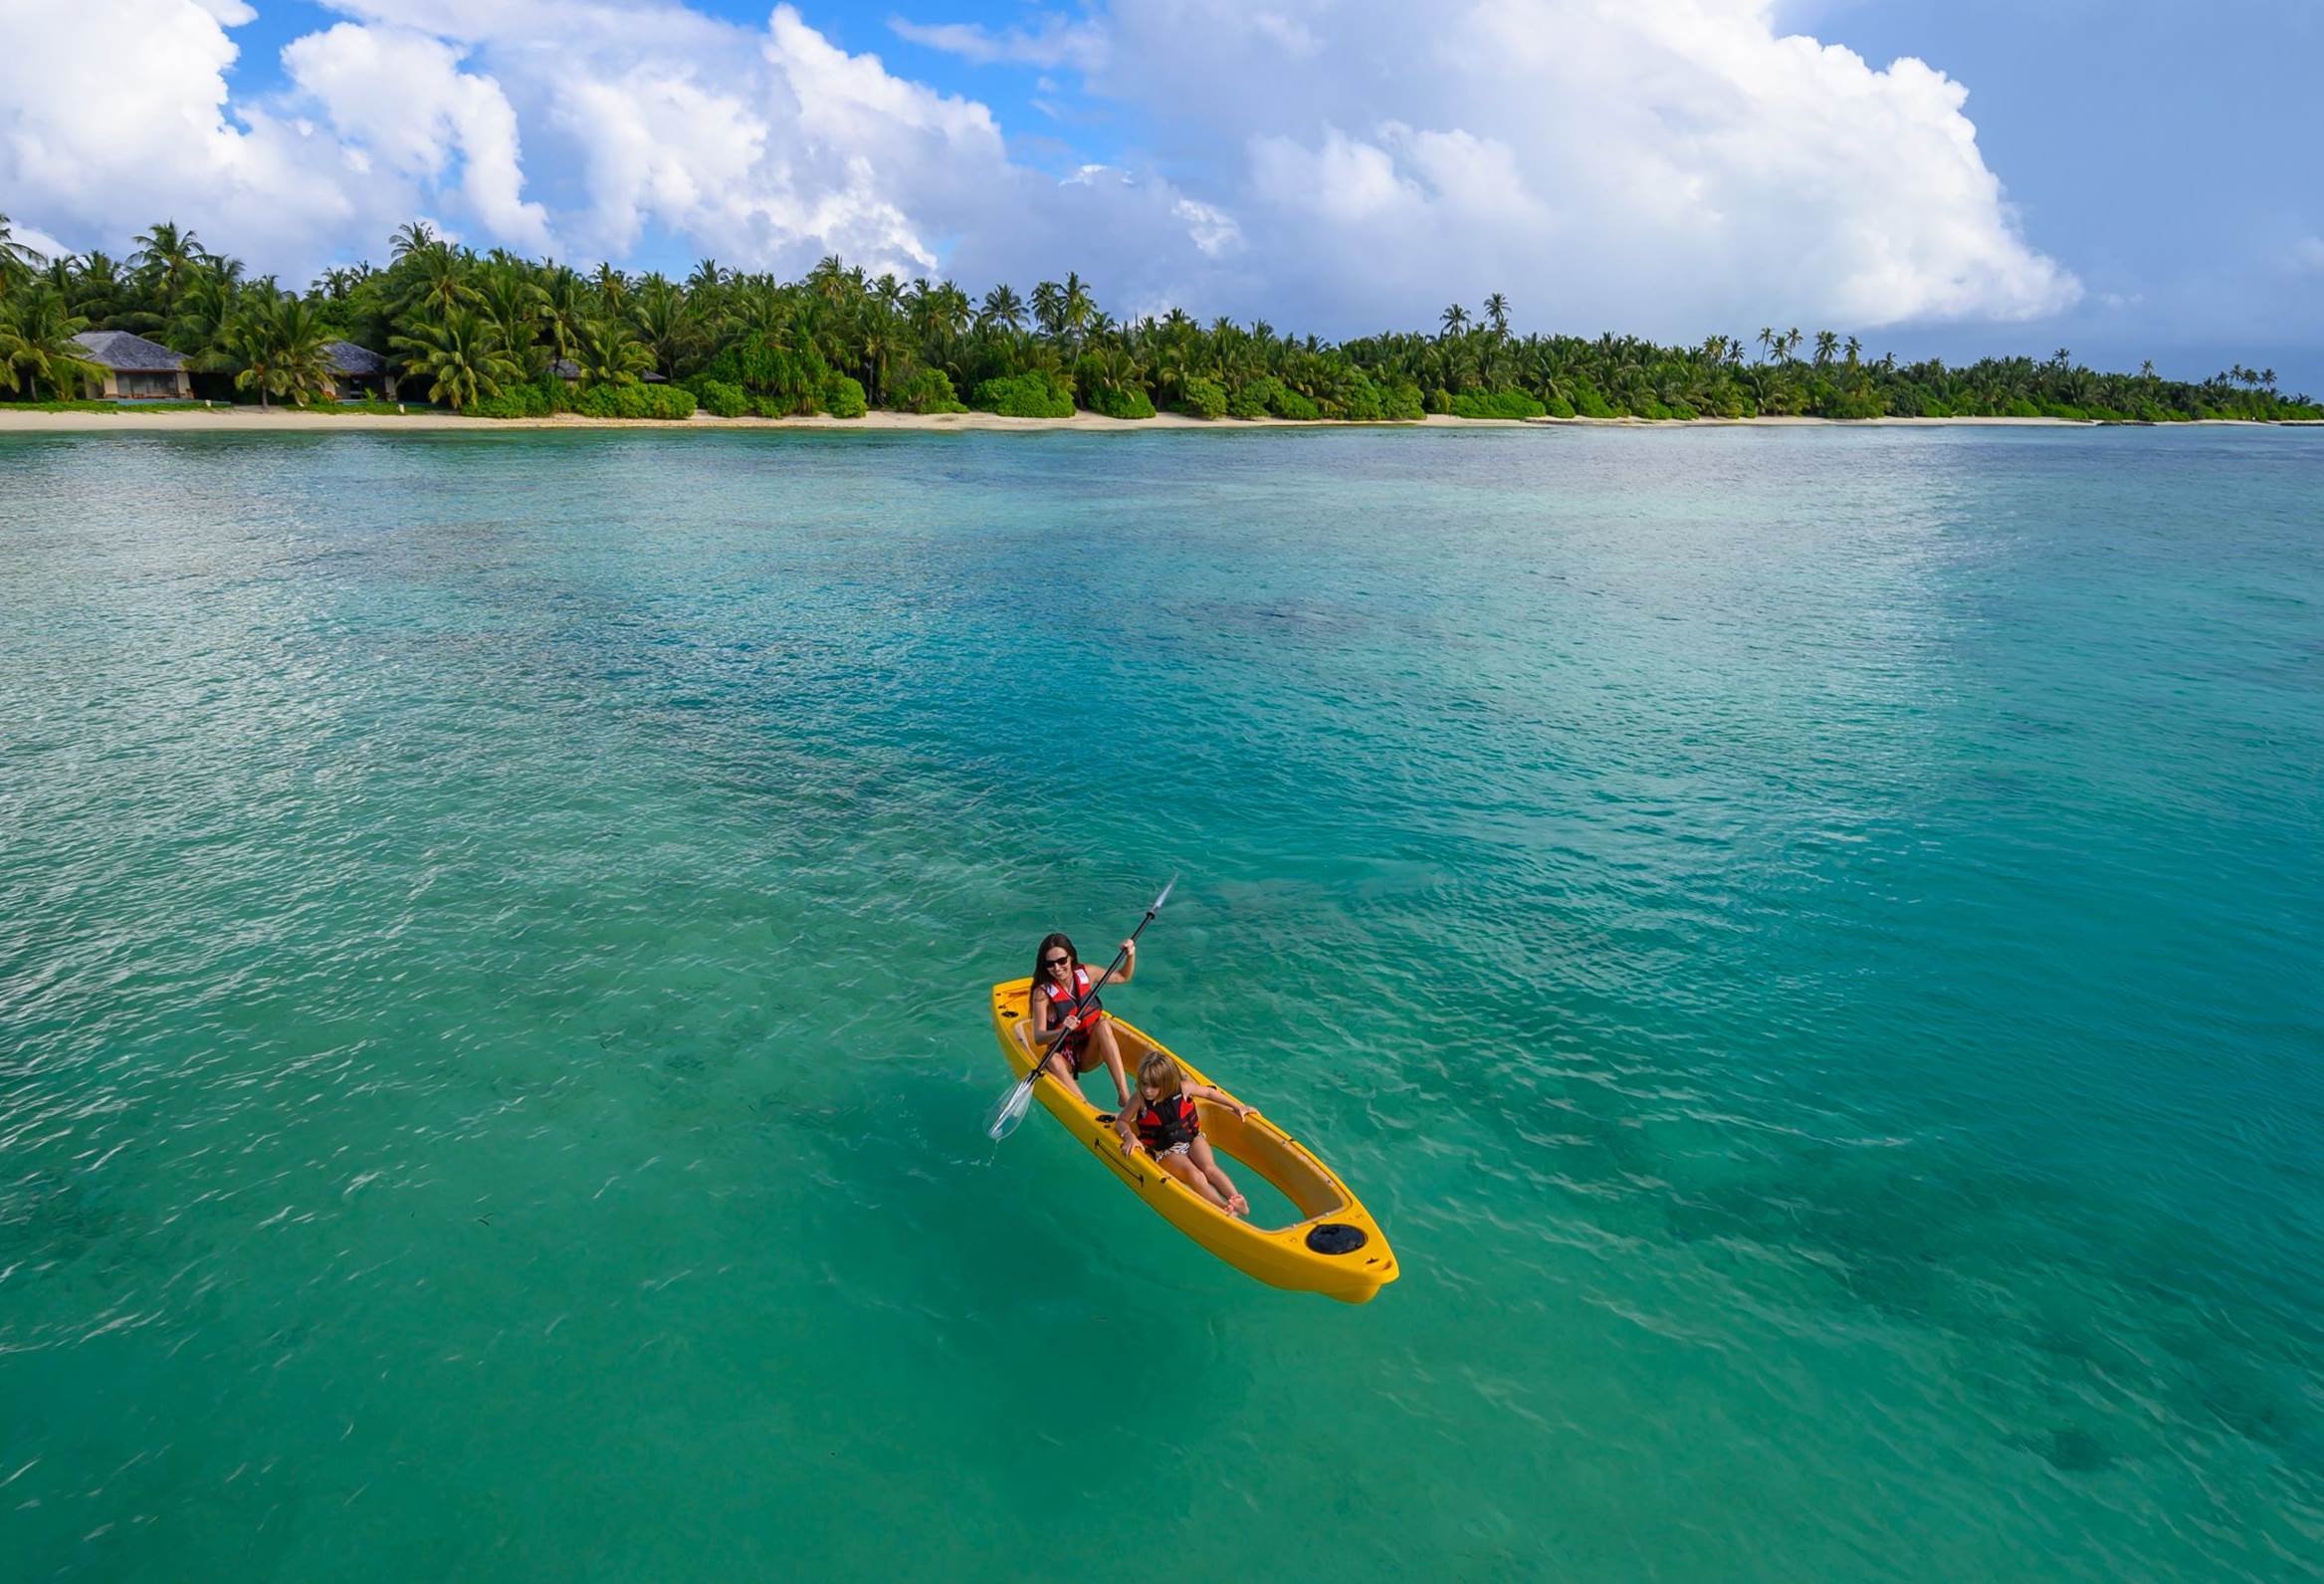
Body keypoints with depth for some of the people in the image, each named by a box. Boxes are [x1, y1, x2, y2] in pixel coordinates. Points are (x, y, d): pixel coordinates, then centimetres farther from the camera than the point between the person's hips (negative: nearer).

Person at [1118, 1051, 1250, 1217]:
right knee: (1194, 1174, -31)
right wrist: (1129, 1137, -25)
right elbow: (1121, 1121, -2)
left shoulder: (1182, 1088, -8)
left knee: (1210, 1168, -28)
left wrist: (1237, 1106, 11)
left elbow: (1208, 1092, 9)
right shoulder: (1140, 1099, -12)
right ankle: (1223, 1207, -50)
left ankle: (1238, 1200, -42)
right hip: (1165, 1151, -2)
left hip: (1192, 1138, 2)